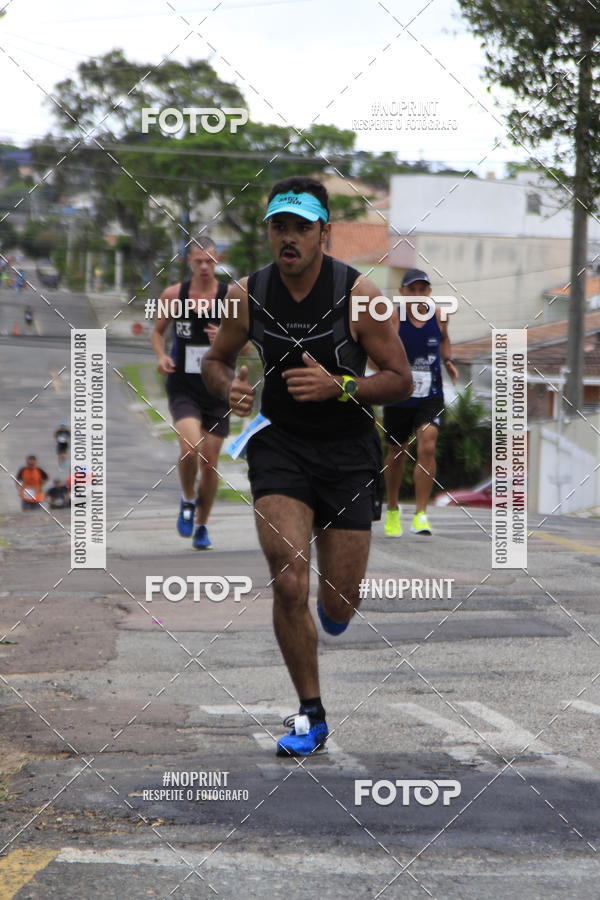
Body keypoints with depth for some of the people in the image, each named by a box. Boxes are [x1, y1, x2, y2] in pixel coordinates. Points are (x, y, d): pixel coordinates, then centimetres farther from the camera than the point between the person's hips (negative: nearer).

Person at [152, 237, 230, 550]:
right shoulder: (173, 295, -1)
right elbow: (158, 330, 14)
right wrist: (161, 355, -6)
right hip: (183, 388, -1)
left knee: (210, 463, 5)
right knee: (190, 448, -23)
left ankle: (202, 525, 25)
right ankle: (188, 500, 6)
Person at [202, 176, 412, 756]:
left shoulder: (358, 294, -13)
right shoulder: (247, 295, -6)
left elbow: (401, 381, -7)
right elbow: (215, 360, 11)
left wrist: (338, 386, -24)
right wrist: (230, 389, -12)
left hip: (348, 452, -1)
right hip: (279, 445, 1)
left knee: (339, 604, 3)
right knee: (289, 584, -16)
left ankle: (331, 608, 44)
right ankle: (310, 715, 0)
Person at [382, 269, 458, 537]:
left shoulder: (438, 317, -1)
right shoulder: (393, 320, -12)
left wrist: (448, 360, 4)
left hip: (430, 396, 1)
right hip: (398, 397, -1)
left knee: (427, 447, -18)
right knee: (396, 452, 14)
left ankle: (421, 515, -15)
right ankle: (393, 509, 37)